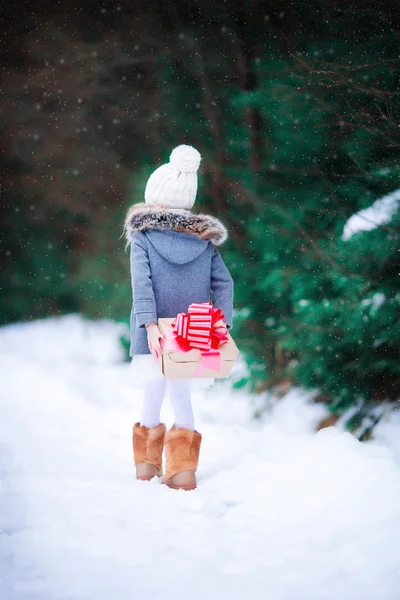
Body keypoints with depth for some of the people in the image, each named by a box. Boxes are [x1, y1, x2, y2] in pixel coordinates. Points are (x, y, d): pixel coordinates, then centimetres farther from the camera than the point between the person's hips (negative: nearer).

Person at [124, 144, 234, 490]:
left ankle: (147, 463, 24)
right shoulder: (205, 241, 6)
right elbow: (224, 283, 0)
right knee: (182, 393, 10)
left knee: (153, 391, 13)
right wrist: (222, 325, -3)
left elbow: (141, 283, -13)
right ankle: (182, 470, 4)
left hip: (155, 333, -2)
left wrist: (149, 324, -19)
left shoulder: (142, 237, -2)